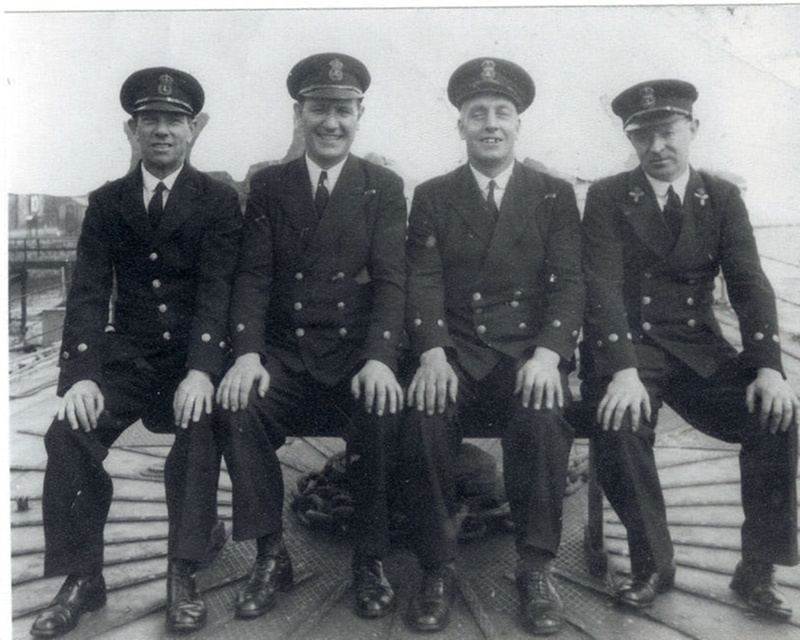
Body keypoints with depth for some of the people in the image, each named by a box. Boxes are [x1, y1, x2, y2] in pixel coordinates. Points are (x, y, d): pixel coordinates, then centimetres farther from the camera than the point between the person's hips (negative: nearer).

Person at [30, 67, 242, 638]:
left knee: (201, 428, -32)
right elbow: (88, 292, 1)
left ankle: (183, 577, -21)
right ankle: (81, 579, -9)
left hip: (193, 360, -2)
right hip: (127, 358, 3)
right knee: (69, 434, -22)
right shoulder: (107, 202, 9)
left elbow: (217, 290, -10)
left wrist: (202, 370, -27)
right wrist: (80, 374, -16)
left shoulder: (219, 201, 2)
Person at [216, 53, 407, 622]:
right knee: (239, 406, -27)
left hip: (357, 354, -1)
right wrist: (247, 353, -15)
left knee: (381, 413, -31)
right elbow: (254, 276, 3)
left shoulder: (384, 188, 7)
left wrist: (379, 358, -21)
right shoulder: (268, 187, 11)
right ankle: (271, 555, -10)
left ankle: (371, 561, -11)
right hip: (283, 354, 2)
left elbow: (390, 280, -3)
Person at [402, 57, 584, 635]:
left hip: (528, 351, 0)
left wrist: (547, 354, -17)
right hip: (453, 351, 1)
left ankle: (536, 567, -15)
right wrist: (432, 354, -17)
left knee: (543, 416, -32)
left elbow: (569, 284, 2)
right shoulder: (432, 197, 14)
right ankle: (439, 568, -15)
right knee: (425, 415, -30)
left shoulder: (555, 196, 13)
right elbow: (423, 281, 2)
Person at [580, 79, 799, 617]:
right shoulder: (607, 198, 0)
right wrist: (623, 371, -28)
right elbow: (603, 287, -13)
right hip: (627, 346, -2)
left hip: (699, 349, 2)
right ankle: (653, 565, -8)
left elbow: (750, 285, -2)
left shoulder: (723, 198, 8)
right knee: (622, 425, -32)